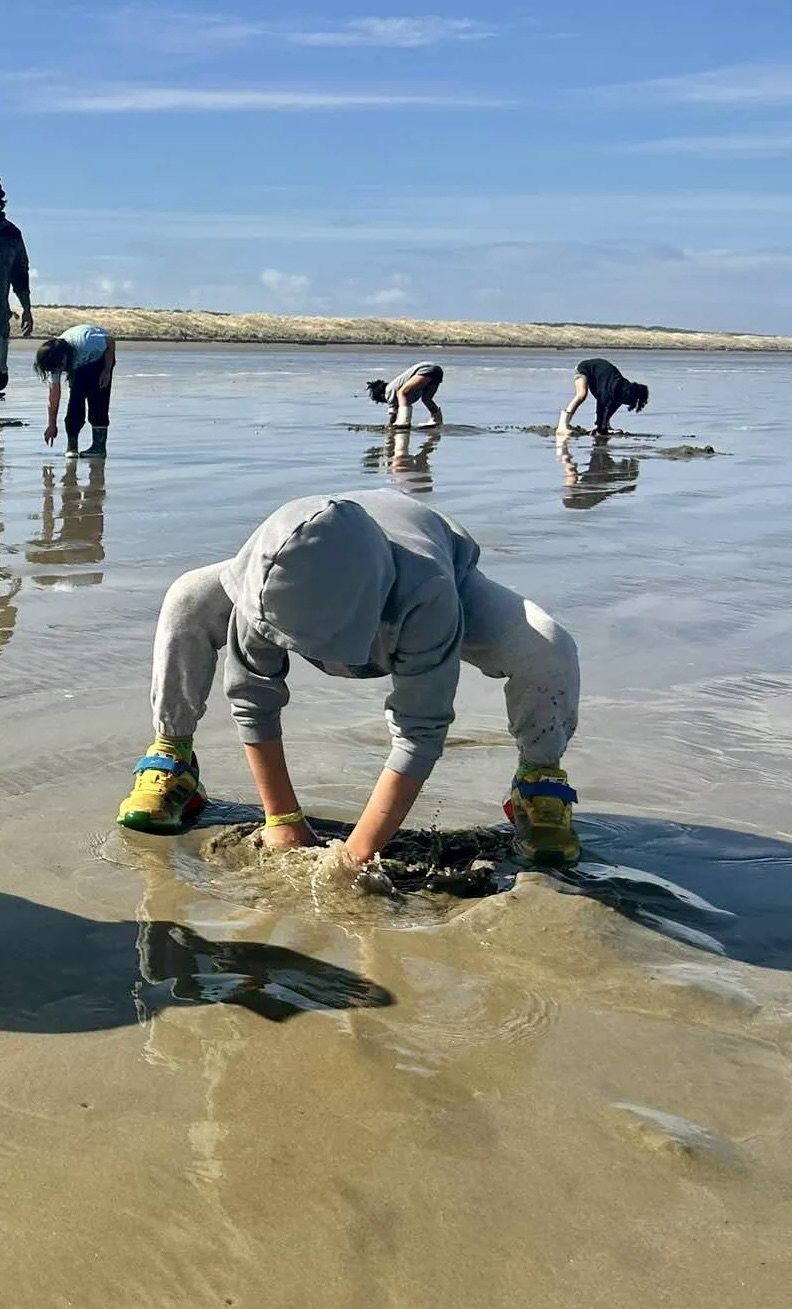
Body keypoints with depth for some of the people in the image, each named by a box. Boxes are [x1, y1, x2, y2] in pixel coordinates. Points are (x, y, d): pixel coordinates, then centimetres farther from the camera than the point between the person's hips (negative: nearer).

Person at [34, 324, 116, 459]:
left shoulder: (85, 343, -43)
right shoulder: (54, 361, -25)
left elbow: (110, 341, -23)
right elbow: (54, 394, -16)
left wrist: (107, 371, -21)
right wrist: (52, 425, -11)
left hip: (101, 357, -4)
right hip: (77, 364, 4)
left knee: (98, 400, -16)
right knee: (75, 400, -11)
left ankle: (99, 446, -14)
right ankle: (71, 445, -5)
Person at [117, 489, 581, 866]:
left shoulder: (428, 595, -48)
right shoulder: (266, 579, -39)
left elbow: (420, 732, -41)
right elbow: (252, 698, -26)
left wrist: (359, 853, -40)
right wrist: (282, 819, -25)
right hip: (323, 581, 2)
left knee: (547, 649, -32)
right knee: (188, 603, -23)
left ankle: (540, 778, -2)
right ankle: (172, 759, -1)